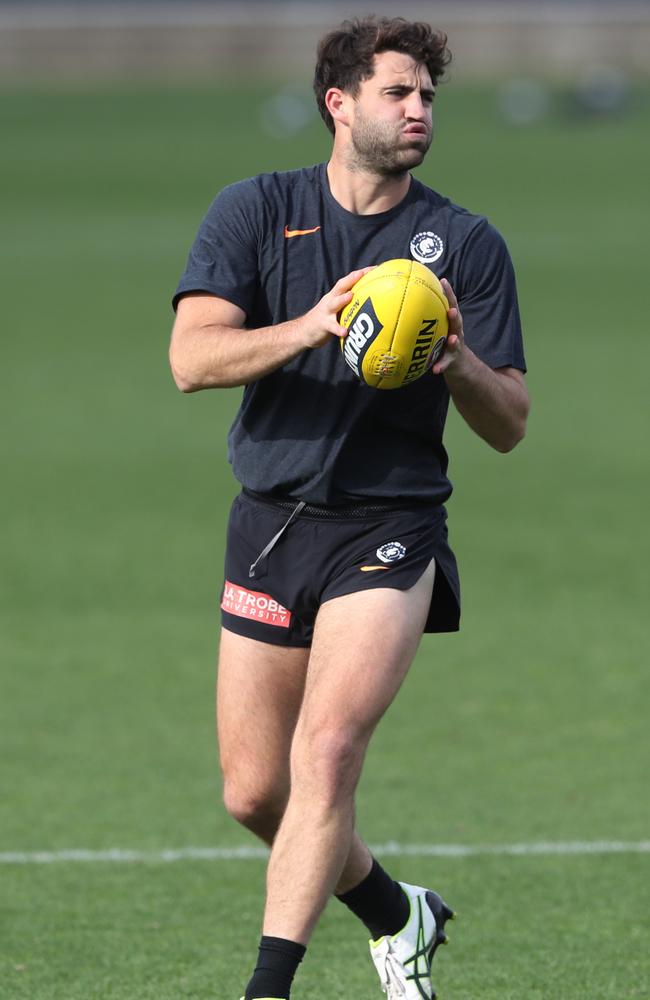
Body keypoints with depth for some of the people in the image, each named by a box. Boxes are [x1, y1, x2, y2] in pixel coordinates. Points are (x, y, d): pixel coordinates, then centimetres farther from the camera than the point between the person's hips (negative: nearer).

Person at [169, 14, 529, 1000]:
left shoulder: (467, 244, 2)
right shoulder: (255, 211, 2)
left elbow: (510, 426, 2)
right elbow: (192, 356, -11)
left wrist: (456, 362, -19)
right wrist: (311, 328, -27)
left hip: (390, 527, -2)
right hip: (271, 521, 3)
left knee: (326, 752, -21)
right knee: (253, 794, 6)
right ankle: (398, 914, 32)